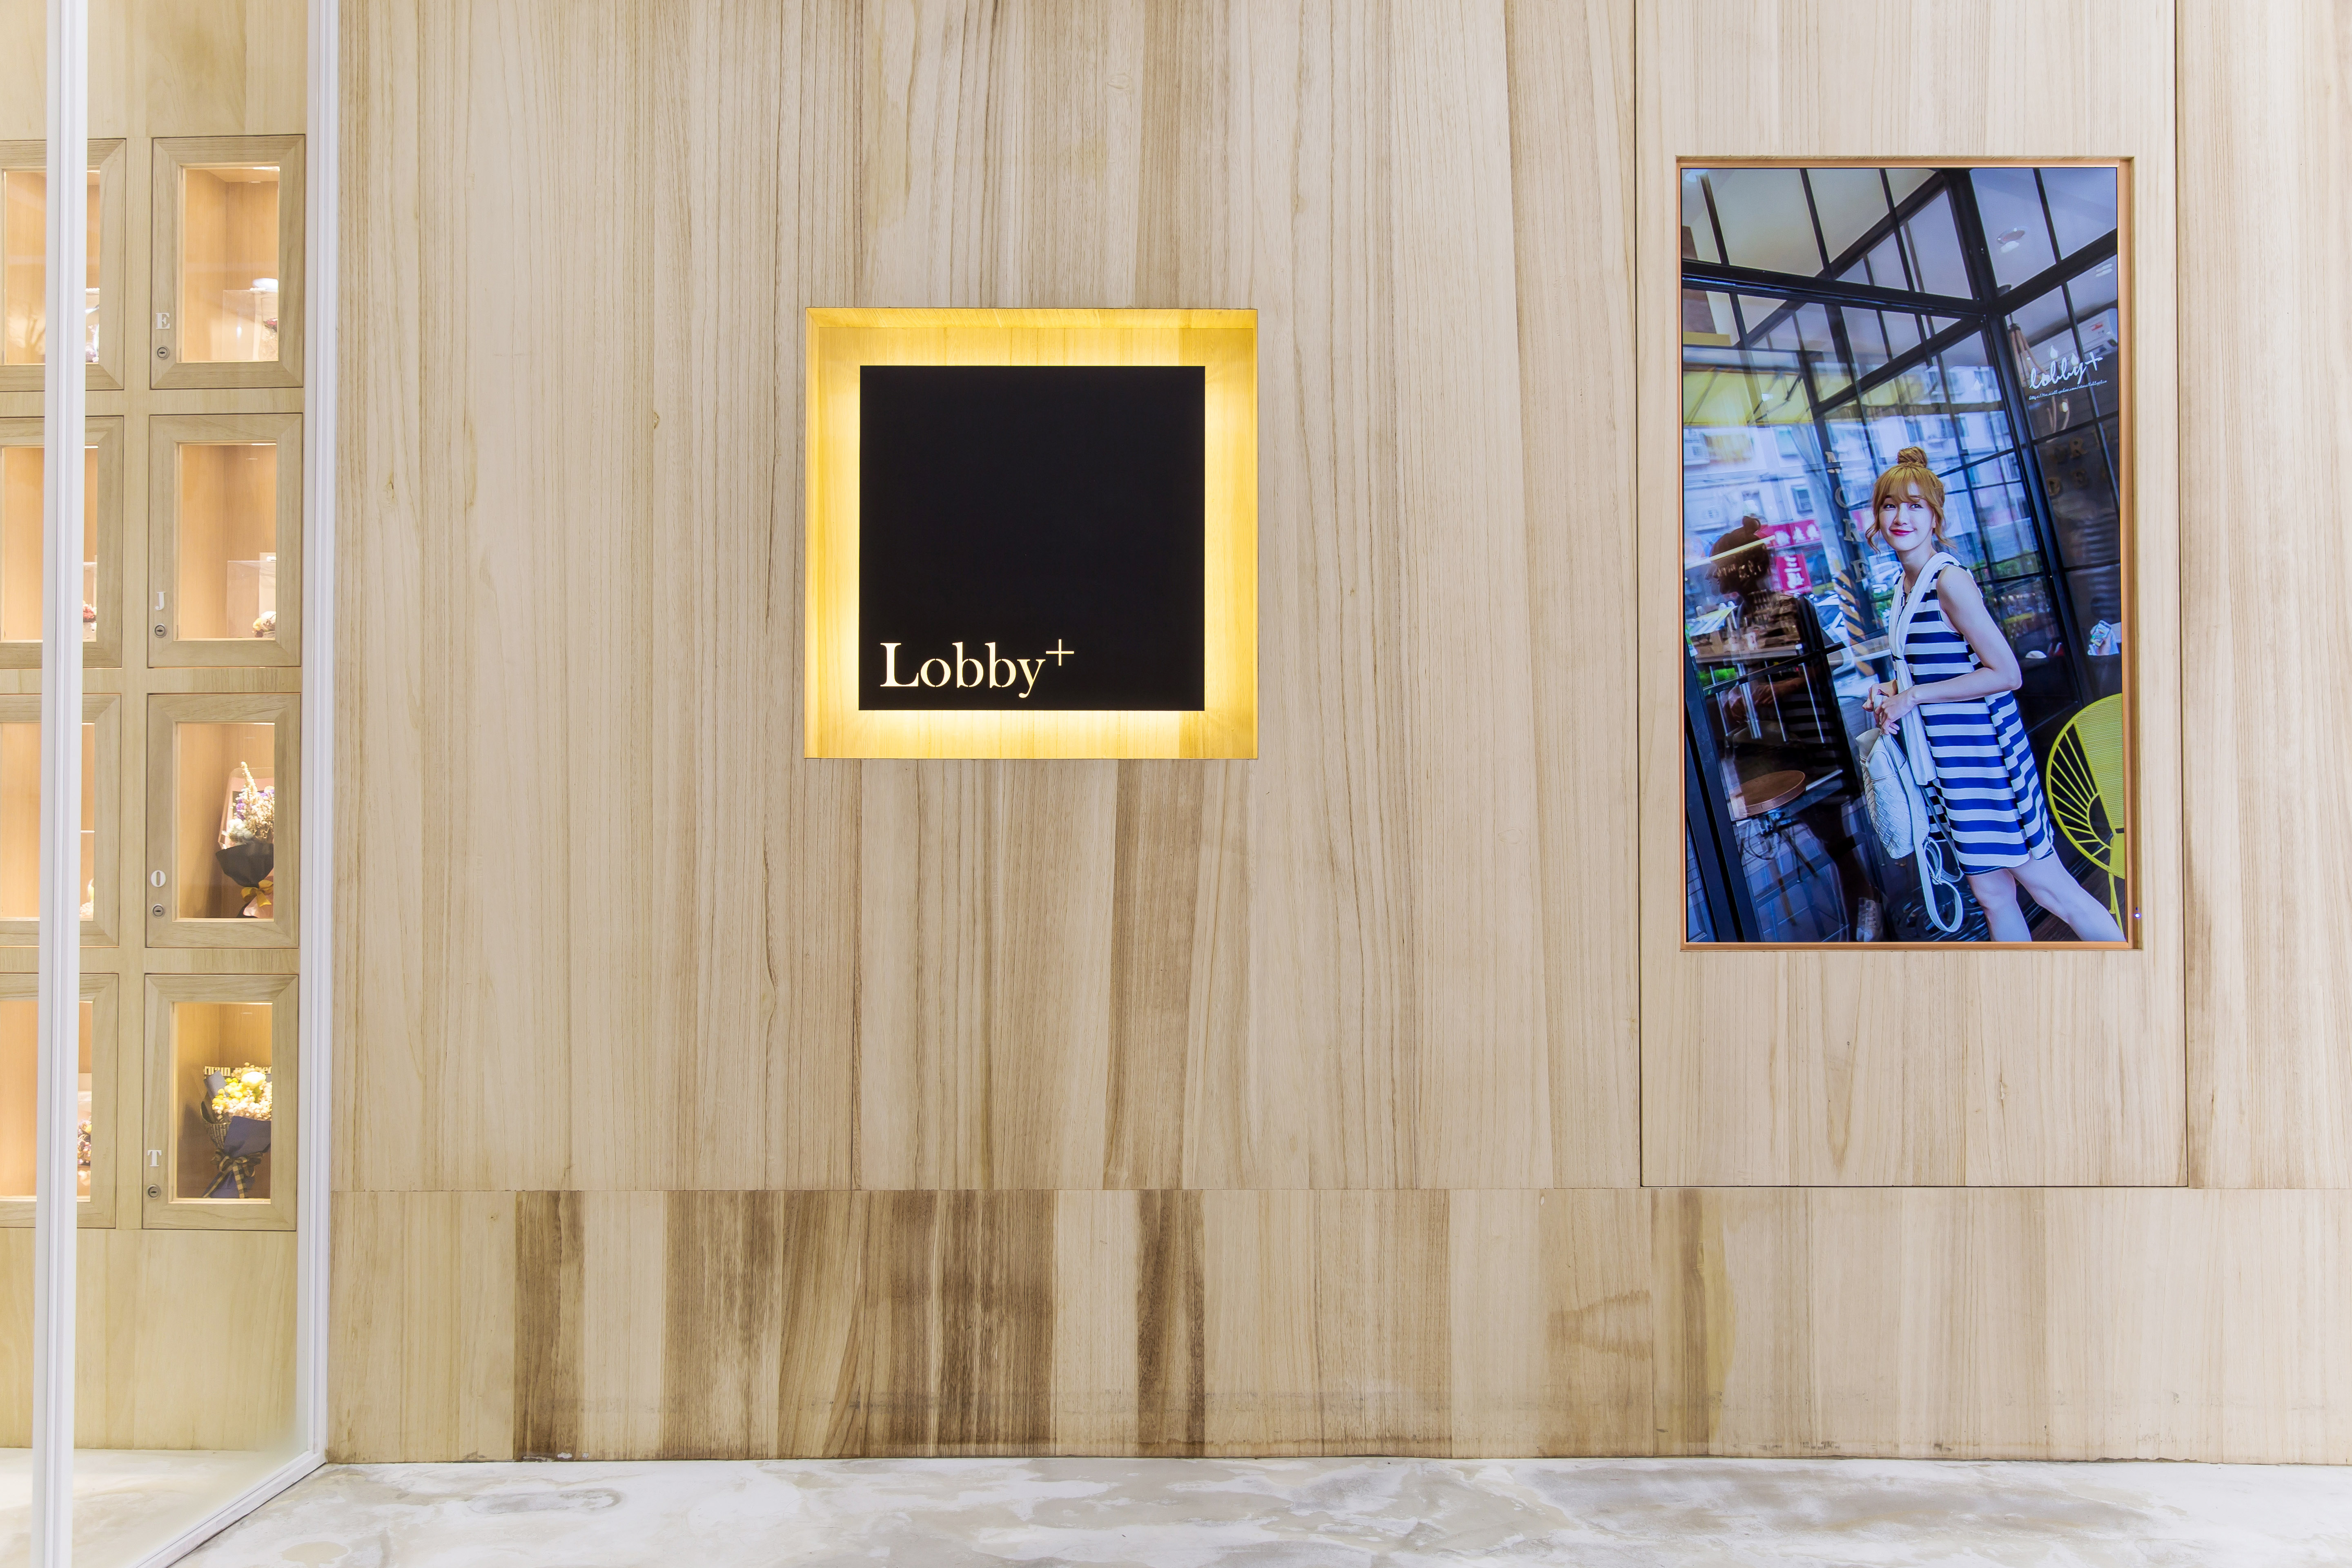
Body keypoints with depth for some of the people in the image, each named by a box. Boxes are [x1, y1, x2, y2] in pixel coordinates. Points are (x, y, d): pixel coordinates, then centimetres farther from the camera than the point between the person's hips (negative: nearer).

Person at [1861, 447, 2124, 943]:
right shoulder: (1908, 585, 11)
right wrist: (1896, 691, 6)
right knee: (1992, 894, 14)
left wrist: (1913, 697, -17)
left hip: (1984, 751, -8)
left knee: (2050, 888, -1)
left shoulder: (1949, 581, -15)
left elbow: (2006, 674, -19)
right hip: (1954, 759, 8)